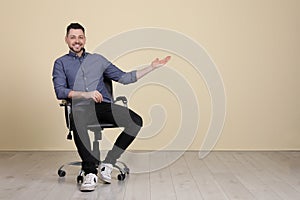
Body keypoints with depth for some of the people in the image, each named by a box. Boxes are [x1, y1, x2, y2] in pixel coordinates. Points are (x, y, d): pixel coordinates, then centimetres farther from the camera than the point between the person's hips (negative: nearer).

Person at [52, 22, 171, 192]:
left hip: (104, 105, 3)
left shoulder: (97, 59, 24)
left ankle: (108, 163, -13)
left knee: (136, 121, -23)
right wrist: (85, 94, -14)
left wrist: (152, 67, 17)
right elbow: (60, 91, 2)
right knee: (78, 126, -40)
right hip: (81, 107, -3)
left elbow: (123, 77, 21)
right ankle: (90, 173, -28)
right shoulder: (61, 63, 17)